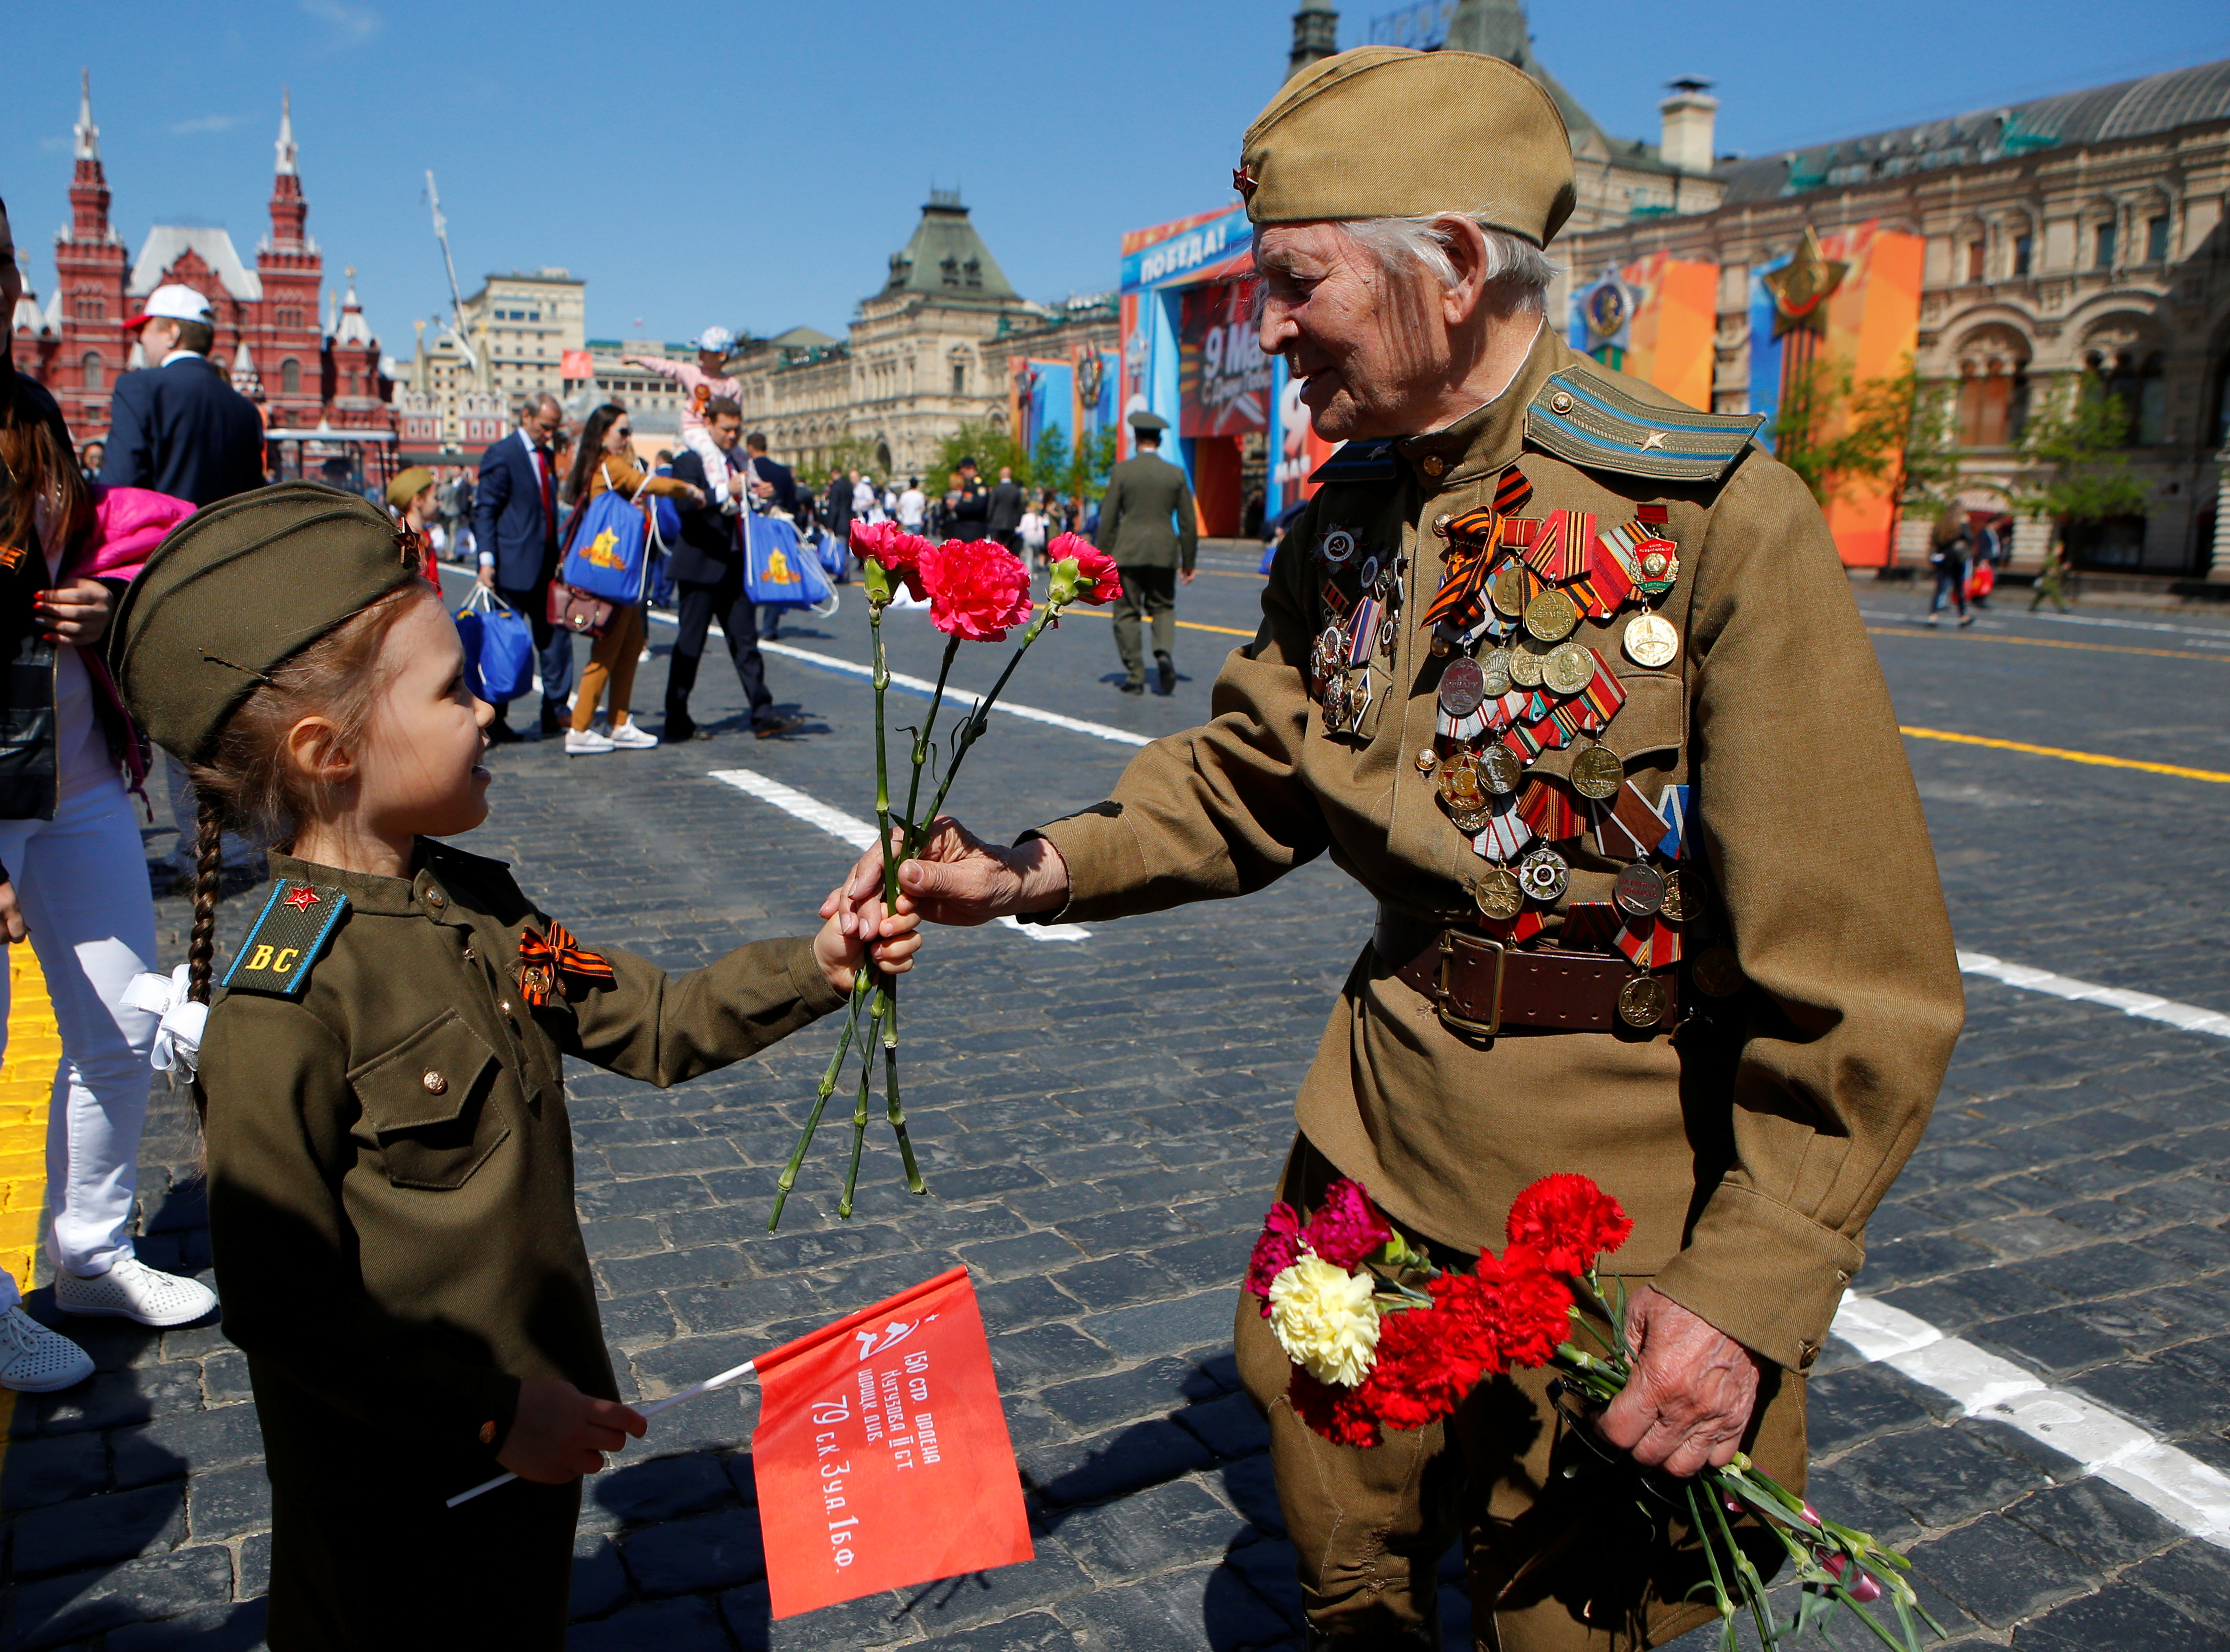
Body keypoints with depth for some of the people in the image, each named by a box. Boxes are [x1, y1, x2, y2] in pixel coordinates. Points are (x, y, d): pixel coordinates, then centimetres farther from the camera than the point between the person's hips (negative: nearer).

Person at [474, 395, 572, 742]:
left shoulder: (548, 456, 15)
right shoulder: (501, 454, -6)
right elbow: (484, 510, -10)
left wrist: (560, 557, 13)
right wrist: (486, 560, -18)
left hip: (546, 568, 7)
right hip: (514, 567, -7)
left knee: (556, 638, 4)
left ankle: (555, 713, 11)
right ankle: (495, 721, 8)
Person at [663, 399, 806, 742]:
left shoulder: (737, 464, 17)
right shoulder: (689, 461, -7)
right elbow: (684, 503, -22)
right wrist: (726, 492, -29)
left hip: (735, 568, 7)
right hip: (701, 567, -7)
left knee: (746, 642, 6)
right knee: (689, 644, -1)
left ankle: (763, 714, 7)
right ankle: (677, 723, 7)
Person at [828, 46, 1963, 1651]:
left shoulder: (1720, 519, -20)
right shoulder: (1346, 519, 1)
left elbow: (1863, 969, -19)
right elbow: (1245, 777, 8)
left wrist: (1750, 1286, -21)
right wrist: (1036, 873, -7)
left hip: (1621, 1181, -5)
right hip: (1386, 1120, 6)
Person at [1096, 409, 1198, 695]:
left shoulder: (1121, 471, -3)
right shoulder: (1176, 474, 4)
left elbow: (1108, 519, -3)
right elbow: (1189, 523, 6)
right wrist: (1188, 561, 14)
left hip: (1128, 552, -2)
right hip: (1164, 553, 2)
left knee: (1127, 613, 6)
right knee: (1163, 607, 15)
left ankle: (1135, 675, 4)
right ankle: (1164, 652, -11)